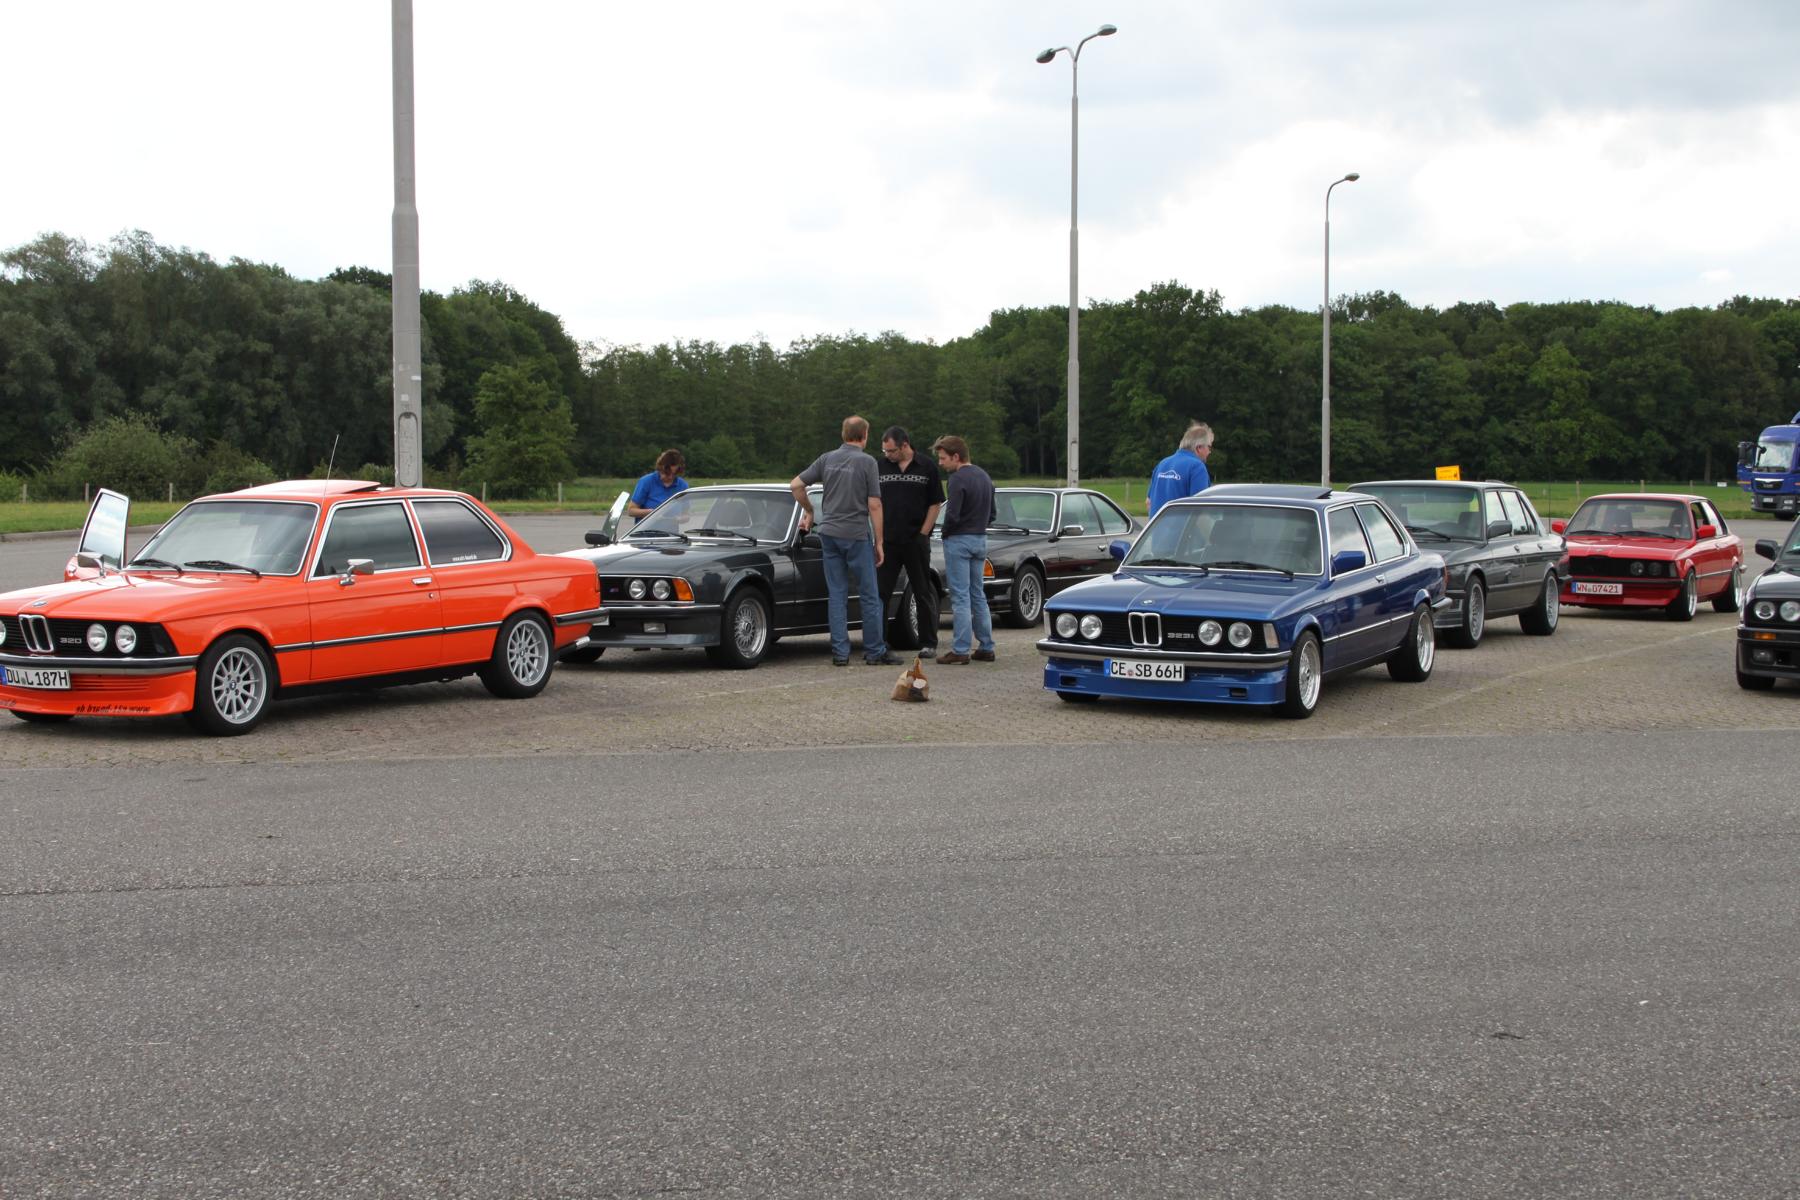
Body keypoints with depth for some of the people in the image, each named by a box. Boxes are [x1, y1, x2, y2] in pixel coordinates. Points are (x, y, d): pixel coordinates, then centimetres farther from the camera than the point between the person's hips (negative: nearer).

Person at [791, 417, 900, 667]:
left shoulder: (827, 459, 6)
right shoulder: (866, 462, -7)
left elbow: (795, 485, 5)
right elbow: (874, 506, -9)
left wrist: (809, 511, 20)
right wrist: (879, 542, -3)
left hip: (829, 533, 5)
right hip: (856, 534, -5)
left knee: (836, 595, 7)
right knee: (869, 595, 4)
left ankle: (840, 653, 6)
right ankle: (875, 652, 6)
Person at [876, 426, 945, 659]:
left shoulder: (927, 467, 0)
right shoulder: (880, 467, 6)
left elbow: (935, 504, 2)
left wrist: (923, 533, -5)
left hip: (916, 541, -2)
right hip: (887, 541, 2)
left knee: (924, 593, 5)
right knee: (879, 592, 1)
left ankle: (928, 643, 13)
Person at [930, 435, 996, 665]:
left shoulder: (958, 479, -16)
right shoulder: (984, 477, 13)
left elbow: (952, 515, -21)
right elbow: (991, 513, 19)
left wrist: (946, 532, -3)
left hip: (959, 541, -8)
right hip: (980, 539, 8)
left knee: (960, 597, -5)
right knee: (978, 595, 14)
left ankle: (960, 650, -5)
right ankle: (986, 647, 15)